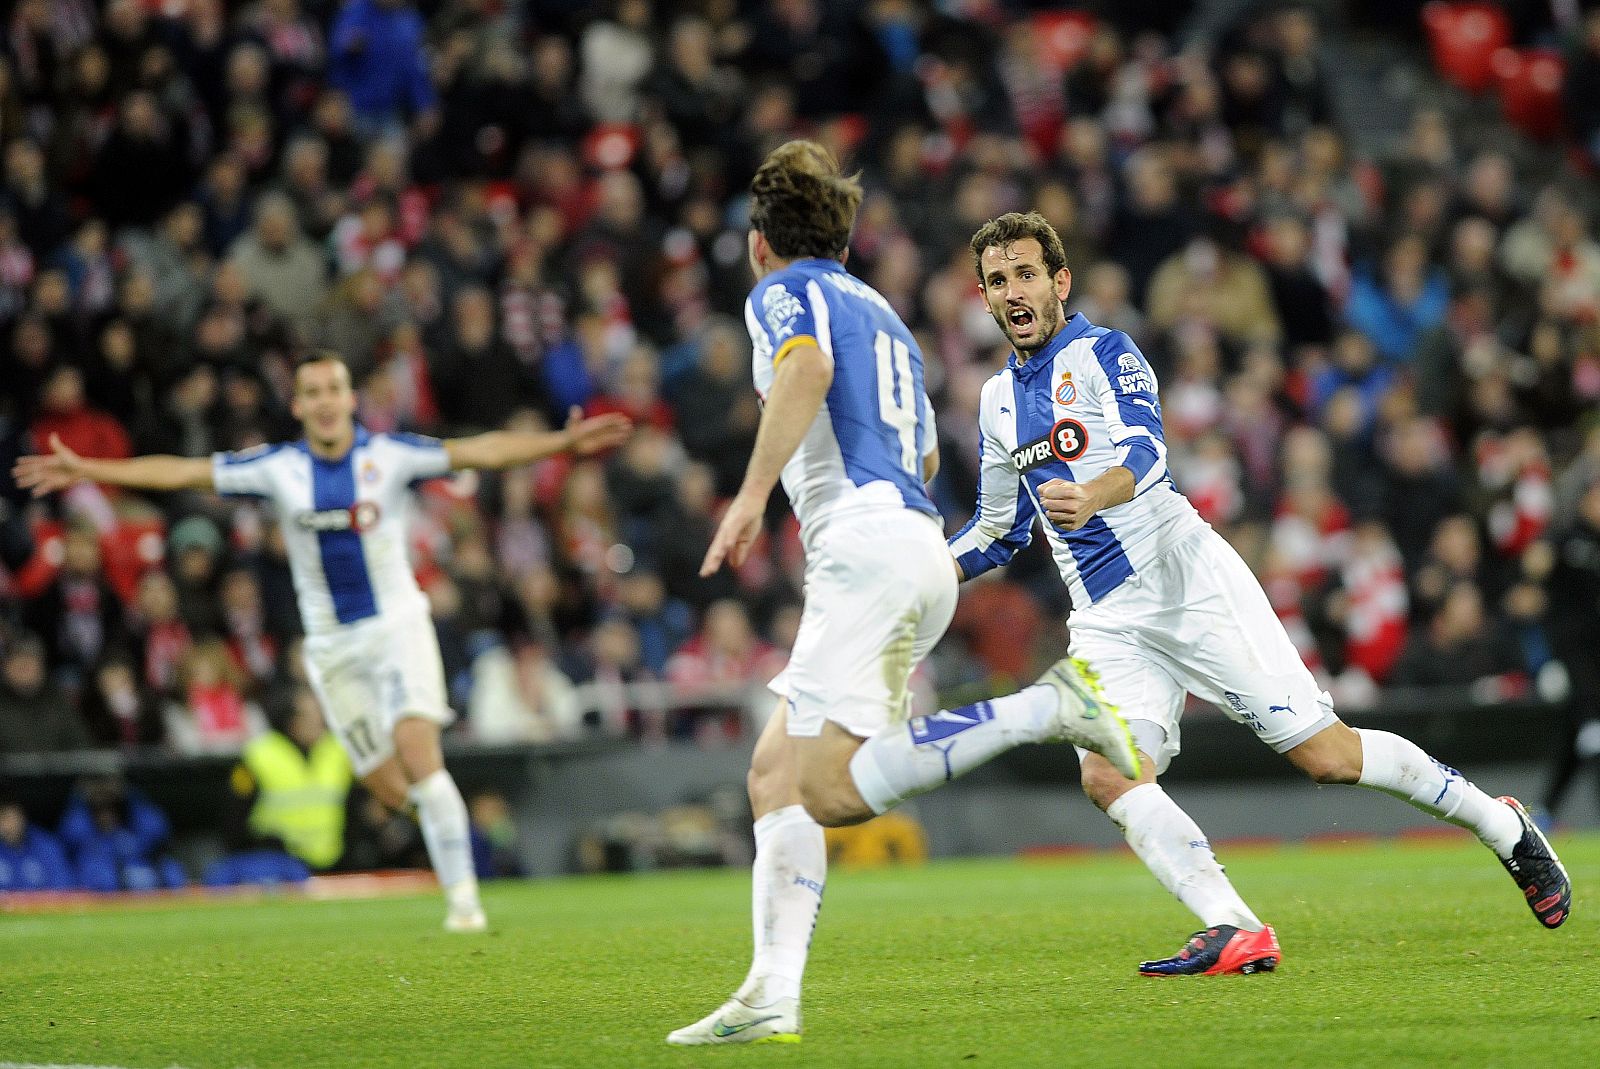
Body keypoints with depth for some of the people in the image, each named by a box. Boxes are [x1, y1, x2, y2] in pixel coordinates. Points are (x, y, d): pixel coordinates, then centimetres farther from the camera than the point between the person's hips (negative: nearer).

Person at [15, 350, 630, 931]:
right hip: (331, 644, 2)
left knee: (416, 754, -21)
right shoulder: (277, 468, 0)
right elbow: (183, 472, 2)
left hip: (397, 625, -2)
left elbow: (480, 452, -12)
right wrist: (87, 470, 1)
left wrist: (563, 443, -24)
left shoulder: (389, 456, -5)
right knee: (390, 790, -4)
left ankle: (462, 897, -17)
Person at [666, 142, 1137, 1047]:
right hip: (922, 546, 9)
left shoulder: (782, 294, 4)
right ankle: (774, 997, -4)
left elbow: (808, 366, -20)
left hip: (866, 544, -9)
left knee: (829, 789, -18)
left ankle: (1048, 707, -25)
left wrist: (752, 495, -22)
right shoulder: (880, 312, 28)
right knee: (776, 770, 7)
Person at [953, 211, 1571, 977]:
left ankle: (1500, 824, 12)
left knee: (1326, 755, -9)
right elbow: (1000, 529, 27)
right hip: (1107, 621, 6)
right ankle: (1236, 935, -26)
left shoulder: (1104, 355, -4)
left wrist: (1090, 498, -44)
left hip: (1188, 582, -6)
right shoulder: (998, 400, 16)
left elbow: (1144, 453, -23)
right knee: (1108, 775, -21)